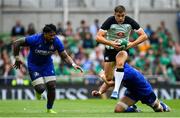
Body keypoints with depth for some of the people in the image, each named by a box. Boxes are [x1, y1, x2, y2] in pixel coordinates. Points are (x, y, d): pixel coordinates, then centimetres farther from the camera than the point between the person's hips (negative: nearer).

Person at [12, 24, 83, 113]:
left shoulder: (56, 41, -20)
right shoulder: (35, 39, -30)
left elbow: (65, 56, -12)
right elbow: (16, 43, -19)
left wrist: (73, 64, -30)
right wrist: (17, 58, -16)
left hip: (47, 64, 3)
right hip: (34, 66, -3)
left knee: (52, 86, -8)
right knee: (41, 88, -15)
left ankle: (49, 109, 13)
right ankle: (38, 91, 25)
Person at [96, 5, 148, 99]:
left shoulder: (129, 21, -12)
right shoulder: (110, 21, -17)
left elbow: (144, 36, -9)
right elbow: (98, 37, -21)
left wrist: (132, 44, -23)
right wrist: (111, 43, -35)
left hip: (123, 49, 0)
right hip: (110, 49, 0)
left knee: (120, 63, -35)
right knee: (108, 78, -5)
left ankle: (116, 90, -36)